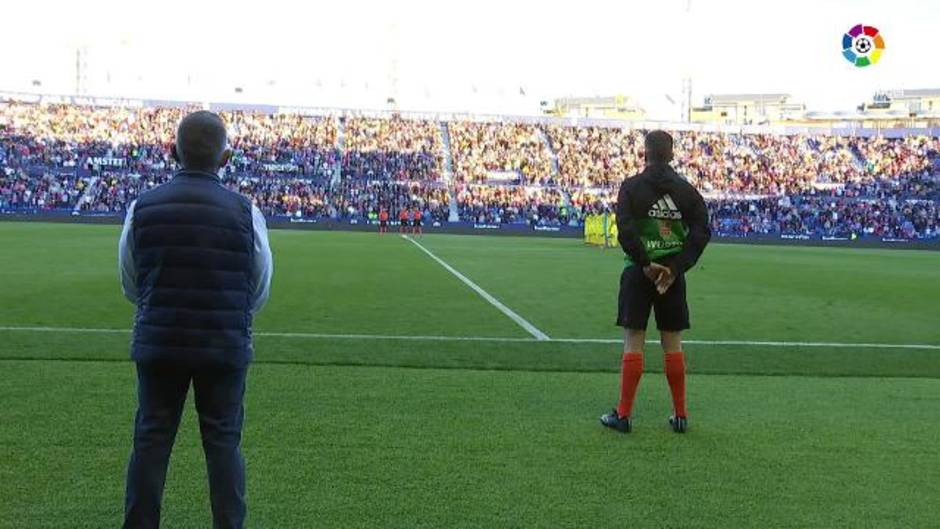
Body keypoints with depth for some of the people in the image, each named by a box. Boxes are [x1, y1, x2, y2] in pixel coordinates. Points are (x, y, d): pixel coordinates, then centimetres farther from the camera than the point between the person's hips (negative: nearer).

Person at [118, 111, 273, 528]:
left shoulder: (142, 207, -5)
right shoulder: (244, 211, -9)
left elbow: (129, 284, 5)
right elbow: (260, 289, 1)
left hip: (159, 342, 1)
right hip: (226, 345, -1)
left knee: (150, 442, 12)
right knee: (224, 443, 10)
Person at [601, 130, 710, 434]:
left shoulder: (631, 186, -4)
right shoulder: (686, 189, 6)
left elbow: (625, 230, -16)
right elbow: (701, 232, -2)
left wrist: (646, 264, -11)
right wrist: (675, 267, -6)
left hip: (639, 272, -3)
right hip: (673, 273, 3)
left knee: (633, 342, 1)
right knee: (673, 344, 10)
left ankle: (624, 415, 4)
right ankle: (680, 415, 15)